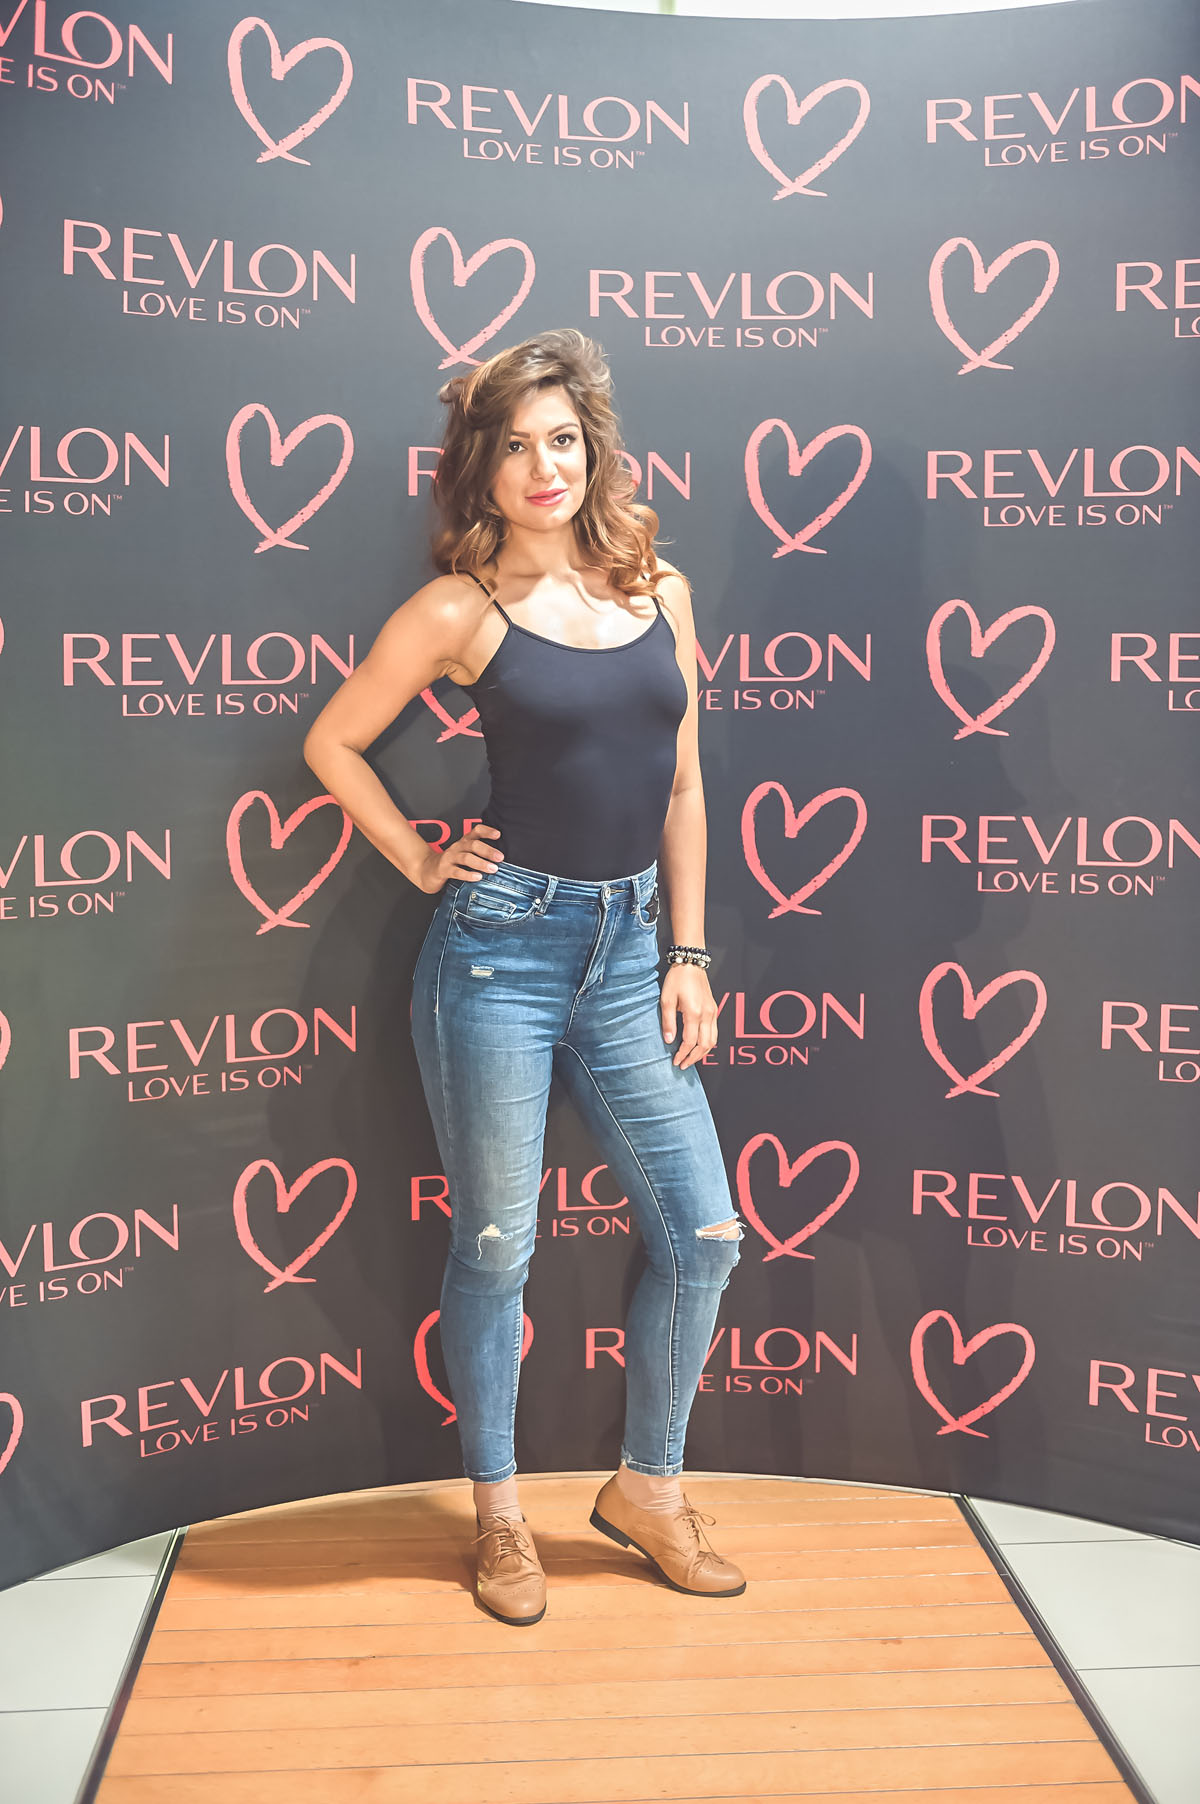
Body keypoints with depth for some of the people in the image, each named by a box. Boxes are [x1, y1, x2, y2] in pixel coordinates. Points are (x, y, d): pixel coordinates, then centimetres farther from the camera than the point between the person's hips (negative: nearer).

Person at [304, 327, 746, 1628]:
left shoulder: (660, 590, 7)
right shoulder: (459, 610, -4)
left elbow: (682, 787, 10)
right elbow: (332, 743, 6)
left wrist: (686, 956, 8)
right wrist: (418, 860, 1)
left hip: (624, 949, 4)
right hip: (499, 946, -4)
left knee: (703, 1234, 5)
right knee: (494, 1246, 7)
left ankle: (648, 1488, 28)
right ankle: (498, 1512, 28)